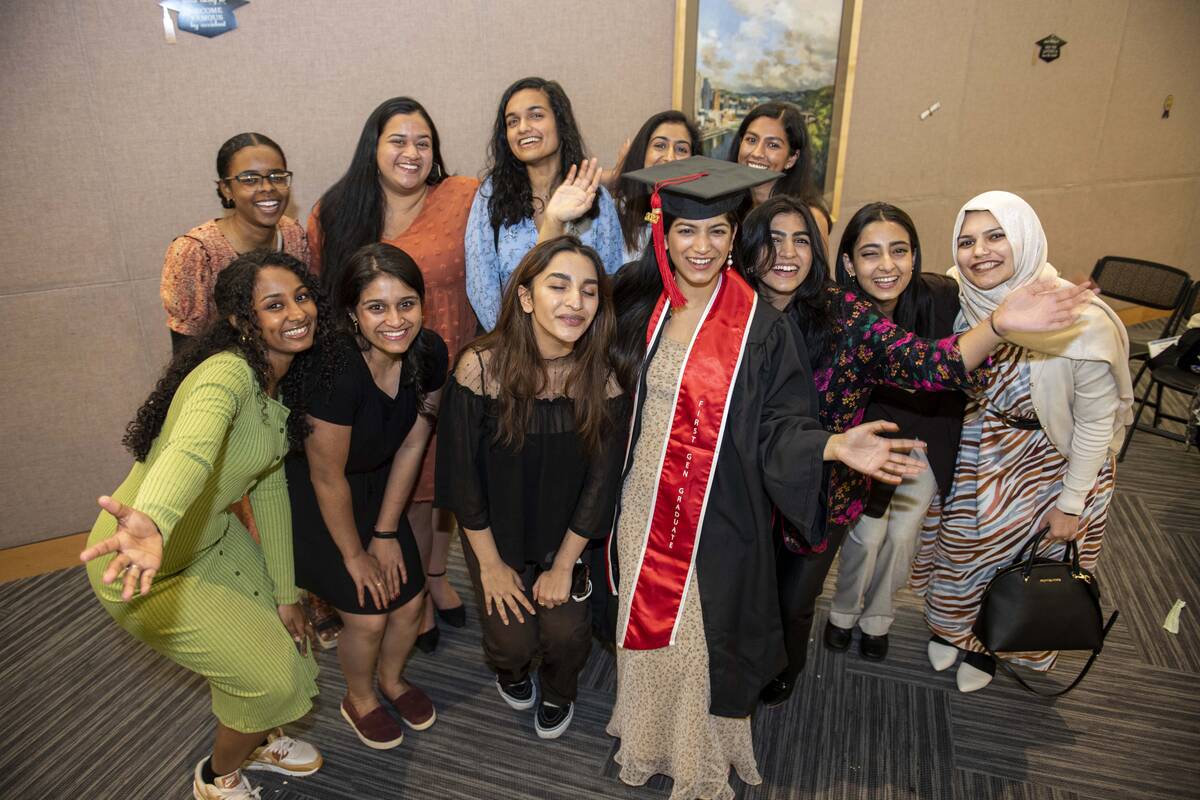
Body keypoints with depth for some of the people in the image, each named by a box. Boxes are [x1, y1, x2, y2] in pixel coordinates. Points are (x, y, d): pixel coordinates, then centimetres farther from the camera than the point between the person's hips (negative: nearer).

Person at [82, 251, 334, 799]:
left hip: (213, 535, 8)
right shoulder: (227, 374, -31)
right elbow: (191, 448, -54)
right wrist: (150, 523, -75)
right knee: (270, 678, -2)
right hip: (151, 566, -8)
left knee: (284, 645, 17)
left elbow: (269, 487, 1)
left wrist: (284, 593, 3)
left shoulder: (282, 381, -3)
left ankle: (259, 741, 50)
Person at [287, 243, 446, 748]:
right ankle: (359, 700, 32)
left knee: (409, 602, 7)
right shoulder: (335, 370, -35)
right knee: (367, 616, -2)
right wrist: (354, 555, -10)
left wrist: (386, 533, -2)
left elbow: (412, 444, -6)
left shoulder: (429, 352, -17)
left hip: (375, 483, 5)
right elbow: (327, 477, -24)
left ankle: (392, 679, 41)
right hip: (309, 495, -5)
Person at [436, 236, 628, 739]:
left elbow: (601, 477, -10)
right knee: (514, 638, 0)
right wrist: (489, 563, -7)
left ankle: (558, 693, 36)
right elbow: (462, 472, -15)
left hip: (565, 532, 1)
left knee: (566, 632, -3)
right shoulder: (482, 365, -24)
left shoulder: (604, 377, -19)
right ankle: (509, 669, 42)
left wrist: (563, 565, -6)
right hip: (494, 532, -1)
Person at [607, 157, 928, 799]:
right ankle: (645, 743, 47)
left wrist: (836, 445, -29)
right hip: (644, 506, 4)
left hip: (718, 516, -3)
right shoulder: (639, 305, -2)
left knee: (704, 635, 11)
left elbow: (779, 427, -11)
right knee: (647, 626, 19)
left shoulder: (759, 325, -12)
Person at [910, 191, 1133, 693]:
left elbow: (1096, 421, -18)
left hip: (1046, 462, -3)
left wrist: (1071, 504, -11)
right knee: (958, 539, 20)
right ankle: (951, 624, 50)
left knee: (1024, 558, 16)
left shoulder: (1080, 321, -30)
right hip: (971, 449, 3)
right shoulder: (956, 297, -21)